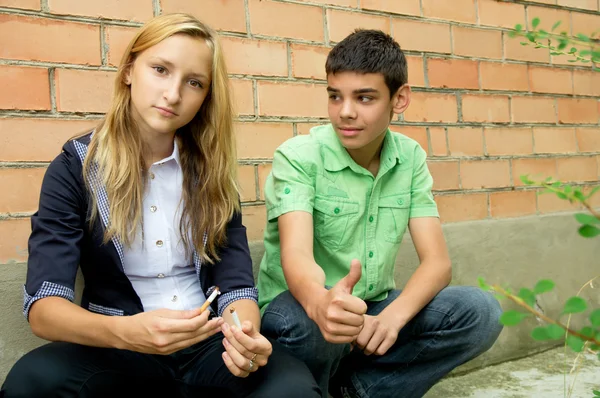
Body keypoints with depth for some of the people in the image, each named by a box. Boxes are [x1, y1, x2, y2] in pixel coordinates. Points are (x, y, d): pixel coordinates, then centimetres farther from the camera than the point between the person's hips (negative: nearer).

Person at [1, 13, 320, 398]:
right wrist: (125, 332, -35)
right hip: (115, 347, 0)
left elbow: (236, 282, -3)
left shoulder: (211, 168, 3)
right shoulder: (75, 167, -4)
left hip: (209, 341, 1)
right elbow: (43, 307, -14)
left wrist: (245, 334, -26)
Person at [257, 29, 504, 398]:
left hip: (373, 310, 4)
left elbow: (437, 261, -8)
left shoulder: (411, 158, -2)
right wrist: (321, 302, -54)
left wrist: (393, 315, -29)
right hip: (305, 309, -4)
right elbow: (296, 253, -30)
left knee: (481, 311, -16)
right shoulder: (298, 156, -15)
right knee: (306, 323, -38)